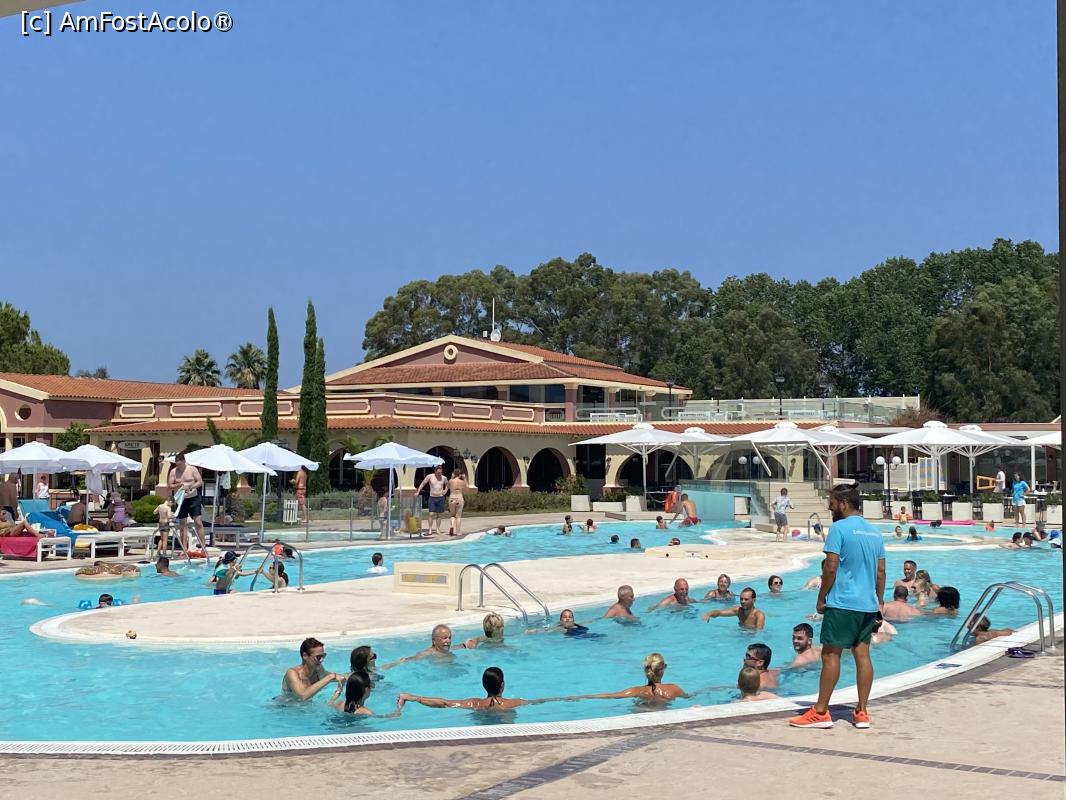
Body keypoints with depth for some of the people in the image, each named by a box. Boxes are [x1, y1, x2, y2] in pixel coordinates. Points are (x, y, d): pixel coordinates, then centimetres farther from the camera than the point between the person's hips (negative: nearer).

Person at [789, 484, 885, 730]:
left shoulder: (839, 528, -10)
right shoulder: (875, 532, 13)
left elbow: (830, 567, -14)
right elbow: (881, 572, 16)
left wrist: (821, 599, -5)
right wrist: (878, 603, 21)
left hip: (843, 603, -7)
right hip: (868, 605, 7)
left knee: (830, 654, -3)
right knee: (862, 654, 8)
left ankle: (820, 712, 0)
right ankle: (862, 712, 10)